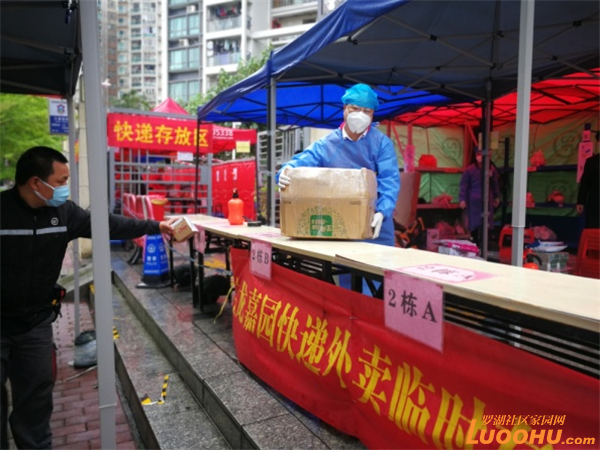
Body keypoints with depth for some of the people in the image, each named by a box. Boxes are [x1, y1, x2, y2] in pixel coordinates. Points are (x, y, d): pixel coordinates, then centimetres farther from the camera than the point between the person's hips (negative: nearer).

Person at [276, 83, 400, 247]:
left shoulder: (382, 143, 0)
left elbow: (389, 180, -11)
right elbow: (302, 161, -9)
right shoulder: (327, 145, 4)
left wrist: (382, 212, -28)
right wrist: (286, 172, -34)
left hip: (375, 226, -1)